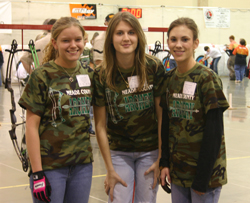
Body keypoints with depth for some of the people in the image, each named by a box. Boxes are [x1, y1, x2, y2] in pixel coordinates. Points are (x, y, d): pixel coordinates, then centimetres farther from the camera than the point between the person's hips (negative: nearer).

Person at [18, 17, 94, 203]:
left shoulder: (89, 75, 6)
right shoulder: (42, 76, -8)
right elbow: (31, 126, -9)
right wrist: (37, 173, -14)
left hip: (83, 163, 4)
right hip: (50, 166, -4)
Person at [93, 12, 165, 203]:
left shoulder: (154, 67, -11)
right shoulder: (101, 74, -10)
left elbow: (162, 116, -6)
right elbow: (100, 125, -7)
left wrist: (161, 158, -7)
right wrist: (110, 169, -7)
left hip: (150, 151, 0)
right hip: (119, 152, 0)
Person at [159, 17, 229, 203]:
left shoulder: (208, 79, -14)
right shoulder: (169, 79, 4)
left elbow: (214, 133, -15)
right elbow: (166, 123, 9)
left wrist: (202, 179, -15)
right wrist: (164, 163, 2)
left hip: (205, 172, -5)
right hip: (177, 170, 5)